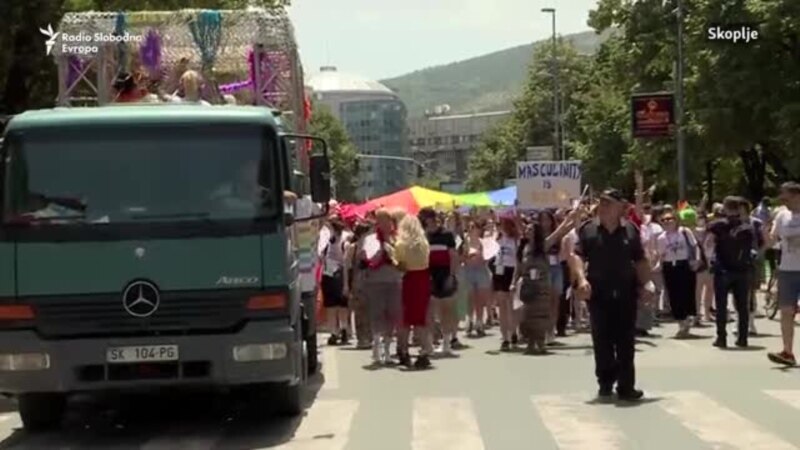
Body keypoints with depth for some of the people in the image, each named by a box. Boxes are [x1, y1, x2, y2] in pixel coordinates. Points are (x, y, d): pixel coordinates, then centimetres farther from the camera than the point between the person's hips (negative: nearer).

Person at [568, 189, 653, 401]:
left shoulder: (631, 231, 5)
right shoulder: (588, 230, 0)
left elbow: (640, 261, 10)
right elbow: (576, 255, -6)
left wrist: (646, 283, -1)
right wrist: (581, 279, -21)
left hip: (626, 293, 1)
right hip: (598, 294, -1)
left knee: (626, 342, 2)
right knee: (602, 341, 4)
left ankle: (626, 386, 6)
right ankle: (605, 384, 15)